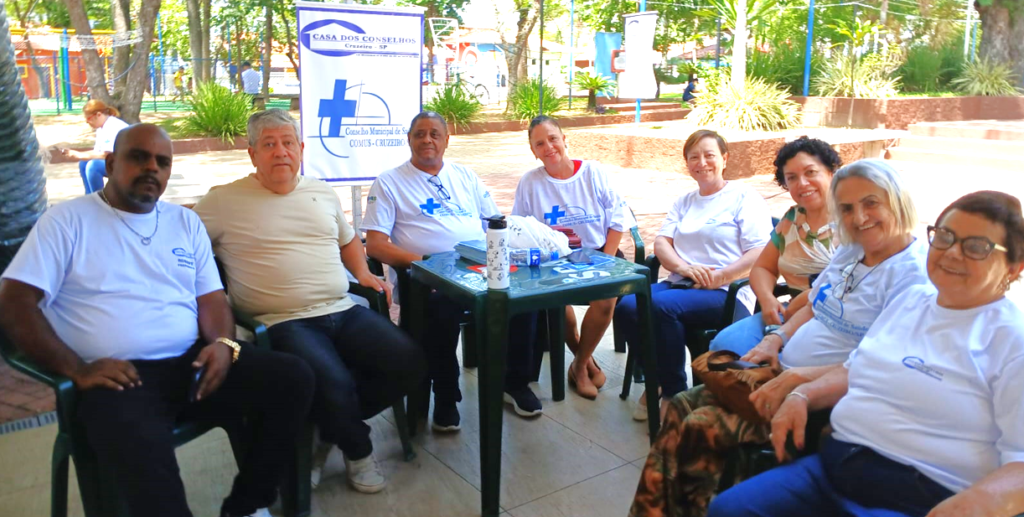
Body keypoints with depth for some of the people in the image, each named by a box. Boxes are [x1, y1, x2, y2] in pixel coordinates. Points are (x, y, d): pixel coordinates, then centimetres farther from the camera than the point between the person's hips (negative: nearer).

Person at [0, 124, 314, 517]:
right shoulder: (68, 220, 4)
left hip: (192, 362, 5)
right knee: (145, 459, -38)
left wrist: (223, 343, -9)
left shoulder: (186, 222, 17)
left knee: (294, 378, -16)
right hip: (118, 376, -5)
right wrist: (76, 369, -14)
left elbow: (211, 297, 14)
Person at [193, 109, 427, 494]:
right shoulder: (225, 201, 2)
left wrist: (363, 273, 15)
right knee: (333, 384, -32)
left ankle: (332, 423, 9)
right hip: (285, 323, -5)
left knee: (409, 363, -11)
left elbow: (348, 240, 32)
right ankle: (357, 449, 4)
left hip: (343, 312, 6)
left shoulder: (323, 193, 18)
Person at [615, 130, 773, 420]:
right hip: (679, 285, 6)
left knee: (661, 305, -33)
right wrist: (684, 267, -11)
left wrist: (718, 278, -18)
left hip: (727, 295, -6)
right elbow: (661, 243, 10)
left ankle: (674, 394, -16)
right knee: (626, 306, -22)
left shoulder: (745, 198, 4)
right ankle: (655, 382, -4)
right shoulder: (683, 202, 23)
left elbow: (760, 255, -8)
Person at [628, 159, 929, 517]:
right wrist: (776, 338, 2)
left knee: (699, 429, -21)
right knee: (681, 408, -4)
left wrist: (798, 378, -26)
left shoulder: (914, 273, -15)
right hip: (783, 375, 8)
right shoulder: (850, 251, 11)